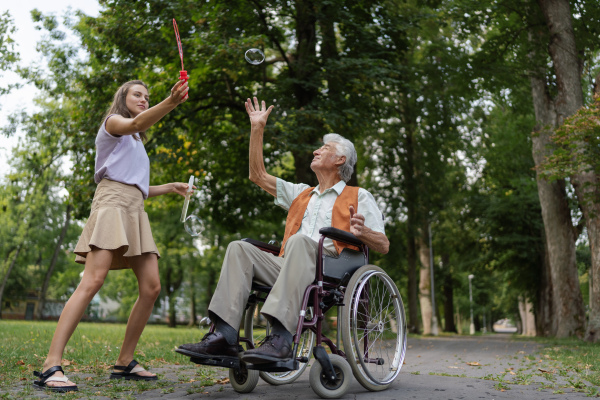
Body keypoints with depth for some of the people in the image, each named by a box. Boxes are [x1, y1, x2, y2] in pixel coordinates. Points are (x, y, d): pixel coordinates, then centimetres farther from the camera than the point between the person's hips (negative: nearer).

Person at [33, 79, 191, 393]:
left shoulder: (136, 143, 31)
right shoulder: (112, 122, 8)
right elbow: (137, 124, -18)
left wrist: (169, 187, 23)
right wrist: (171, 102, -34)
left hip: (136, 212, 8)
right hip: (112, 203, -8)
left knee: (151, 287, -4)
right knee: (93, 282, -23)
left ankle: (124, 363, 4)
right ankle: (51, 366, -27)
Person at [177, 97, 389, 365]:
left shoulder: (359, 197, 17)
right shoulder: (301, 194, 33)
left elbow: (384, 245, 7)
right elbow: (258, 176, 29)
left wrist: (362, 232, -16)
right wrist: (257, 129, 28)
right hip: (289, 269, 5)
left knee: (300, 240, -36)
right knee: (239, 248, -16)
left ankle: (281, 337, -49)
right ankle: (225, 336, -31)